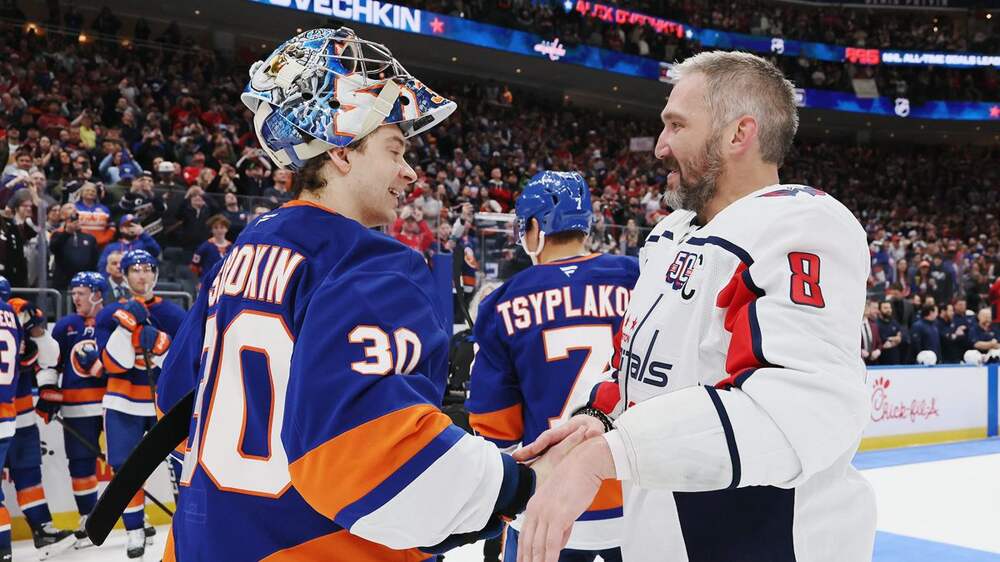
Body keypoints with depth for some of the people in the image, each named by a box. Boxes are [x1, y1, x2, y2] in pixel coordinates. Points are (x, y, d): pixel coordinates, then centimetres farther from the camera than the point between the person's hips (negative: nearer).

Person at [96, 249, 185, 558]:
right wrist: (127, 325, -23)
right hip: (124, 403, 1)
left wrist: (160, 345, -23)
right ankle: (135, 530, 16)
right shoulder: (111, 314, 0)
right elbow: (113, 363, -11)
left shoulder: (173, 314, -1)